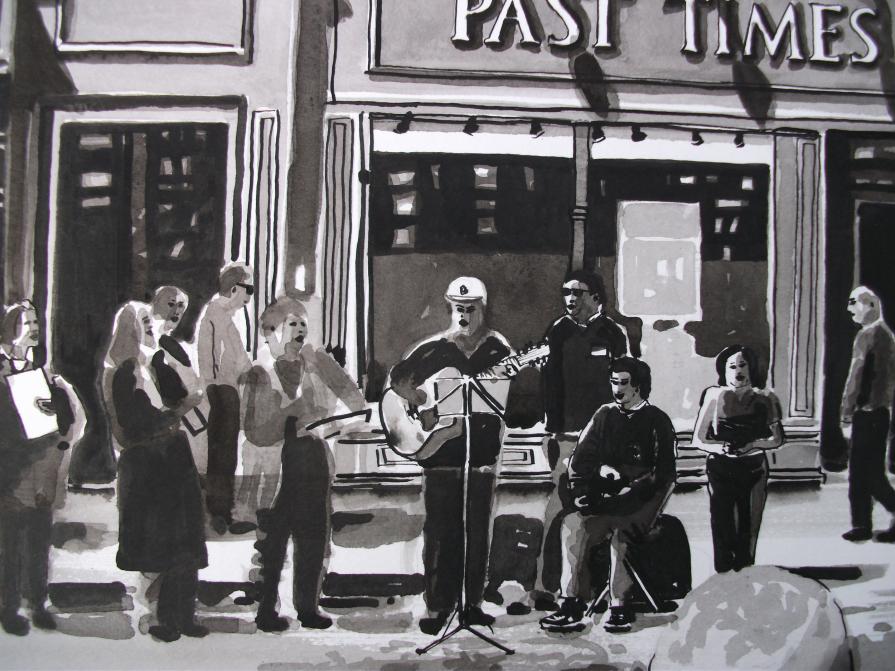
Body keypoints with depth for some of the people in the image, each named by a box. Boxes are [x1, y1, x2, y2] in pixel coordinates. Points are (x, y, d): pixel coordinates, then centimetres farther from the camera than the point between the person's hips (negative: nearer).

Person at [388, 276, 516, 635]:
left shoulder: (498, 349, 4)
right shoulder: (433, 348, 3)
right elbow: (398, 377, 3)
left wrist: (506, 381, -18)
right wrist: (420, 402, -12)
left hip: (481, 448, 1)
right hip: (440, 448, -1)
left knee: (478, 531, 7)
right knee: (439, 530, 0)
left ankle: (472, 602, 17)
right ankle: (437, 606, 7)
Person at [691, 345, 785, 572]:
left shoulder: (763, 398, 7)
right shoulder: (714, 396, 4)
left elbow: (777, 439, 5)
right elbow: (698, 439, 5)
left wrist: (753, 444, -12)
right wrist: (719, 447, -13)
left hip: (753, 469, 1)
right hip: (720, 469, -1)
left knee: (748, 529, 1)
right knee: (722, 527, -5)